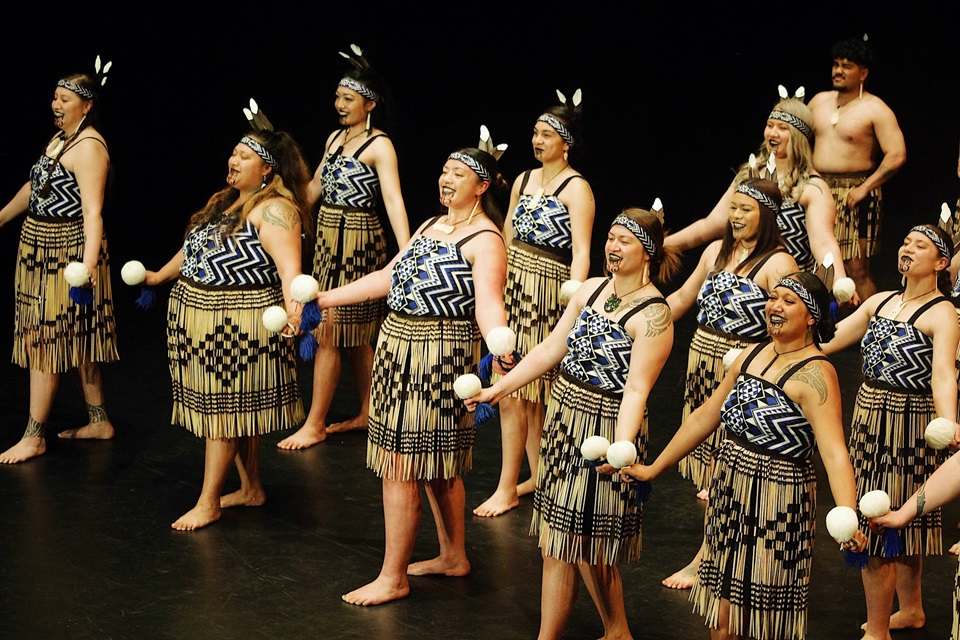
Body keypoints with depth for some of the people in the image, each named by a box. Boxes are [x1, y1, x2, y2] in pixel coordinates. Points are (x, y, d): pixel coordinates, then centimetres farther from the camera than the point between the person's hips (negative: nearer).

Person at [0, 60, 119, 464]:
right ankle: (98, 421, 24)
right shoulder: (60, 138, 11)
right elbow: (34, 187, 24)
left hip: (66, 253, -9)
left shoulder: (88, 147, -19)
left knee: (39, 338, -5)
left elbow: (92, 211, -30)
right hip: (40, 249, 9)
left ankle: (34, 437, 2)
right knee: (75, 340, 14)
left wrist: (89, 260, -41)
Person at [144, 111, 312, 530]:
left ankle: (208, 503, 4)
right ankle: (251, 489, 25)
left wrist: (292, 306, -44)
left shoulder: (274, 209, -15)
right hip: (202, 317, 9)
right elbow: (195, 246, 28)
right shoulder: (226, 200, 14)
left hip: (239, 322, -9)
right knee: (237, 410, 15)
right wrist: (161, 275, 39)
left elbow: (289, 264, -28)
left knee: (223, 407, -3)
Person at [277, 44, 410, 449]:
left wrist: (406, 253, -34)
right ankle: (366, 413, 23)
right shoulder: (335, 138, 11)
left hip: (357, 241, -8)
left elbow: (393, 200, -23)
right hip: (328, 237, 8)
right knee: (354, 333, 13)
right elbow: (315, 187, 21)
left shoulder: (379, 146, -12)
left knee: (329, 332, -5)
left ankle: (315, 425, 2)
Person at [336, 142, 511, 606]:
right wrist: (325, 299, 18)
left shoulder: (484, 241, -13)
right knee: (435, 463, 18)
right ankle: (453, 556, 31)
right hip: (399, 347, 9)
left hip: (439, 355, -9)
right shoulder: (431, 226, 14)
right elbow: (387, 278, 18)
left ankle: (393, 578, 4)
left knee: (398, 466, -6)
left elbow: (488, 303, -27)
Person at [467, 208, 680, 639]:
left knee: (580, 541, -2)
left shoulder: (652, 315, -16)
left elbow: (636, 389, -24)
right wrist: (499, 389, 12)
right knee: (560, 539, 12)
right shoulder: (592, 290, 6)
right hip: (564, 418, 8)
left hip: (606, 428, -7)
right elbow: (551, 348, 12)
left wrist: (621, 447, -37)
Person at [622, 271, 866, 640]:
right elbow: (705, 417, 18)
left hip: (777, 507, -7)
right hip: (728, 496, 7)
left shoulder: (814, 374, -15)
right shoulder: (751, 356, 8)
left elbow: (834, 452, -27)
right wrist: (654, 469, 21)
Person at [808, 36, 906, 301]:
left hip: (854, 194, -6)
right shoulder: (819, 101, 12)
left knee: (857, 270, -9)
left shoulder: (875, 110, -7)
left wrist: (865, 187, -18)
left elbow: (897, 155, -14)